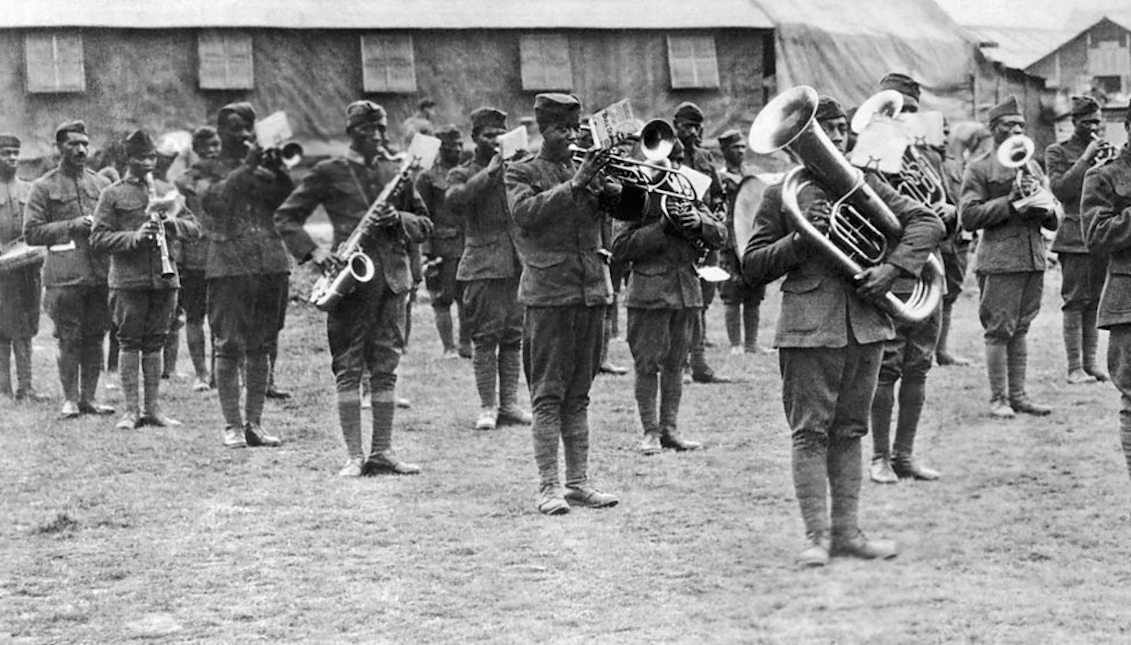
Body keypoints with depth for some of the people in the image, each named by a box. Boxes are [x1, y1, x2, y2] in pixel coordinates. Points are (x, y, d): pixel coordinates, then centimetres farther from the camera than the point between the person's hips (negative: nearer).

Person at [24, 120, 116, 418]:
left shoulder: (102, 184, 14)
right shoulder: (44, 187, 2)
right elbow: (32, 233, -2)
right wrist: (72, 226, -11)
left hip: (100, 274, 4)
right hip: (65, 277, -4)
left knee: (95, 338, 6)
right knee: (69, 340, -2)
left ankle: (90, 397, 13)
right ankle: (70, 399, 5)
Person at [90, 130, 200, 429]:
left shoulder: (167, 191, 13)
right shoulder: (113, 194, 1)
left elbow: (194, 229, 13)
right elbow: (98, 239, -5)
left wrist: (173, 223, -8)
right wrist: (134, 237, -18)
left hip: (164, 277, 4)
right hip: (128, 278, -4)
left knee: (155, 344, 8)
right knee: (130, 343, -1)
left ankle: (153, 408, 14)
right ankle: (130, 410, 4)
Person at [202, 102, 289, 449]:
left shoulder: (263, 163, 16)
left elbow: (284, 194, 2)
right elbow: (212, 199, -13)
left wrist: (276, 167, -15)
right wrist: (246, 169, -21)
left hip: (269, 262, 4)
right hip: (228, 262, -4)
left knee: (260, 346, 7)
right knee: (229, 346, -6)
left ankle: (254, 423, 12)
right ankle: (232, 425, -2)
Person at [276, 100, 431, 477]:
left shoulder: (397, 171, 13)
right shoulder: (329, 173, 3)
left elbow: (424, 225, 17)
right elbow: (285, 218, 4)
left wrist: (398, 219, -4)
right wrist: (313, 252, -10)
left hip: (392, 276, 4)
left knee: (385, 368, 5)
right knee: (348, 369, -3)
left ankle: (383, 452, 9)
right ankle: (354, 456, -2)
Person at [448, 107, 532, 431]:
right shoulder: (462, 174, 6)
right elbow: (455, 199, -16)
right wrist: (489, 172, -18)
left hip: (518, 262, 3)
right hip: (483, 265, -3)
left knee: (513, 337, 4)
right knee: (485, 337, -5)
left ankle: (509, 403, 10)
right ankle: (487, 406, -1)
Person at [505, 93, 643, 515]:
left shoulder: (589, 171, 15)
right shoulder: (522, 173, 2)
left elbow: (628, 210, 6)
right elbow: (525, 212, -17)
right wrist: (574, 184, -23)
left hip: (592, 290, 5)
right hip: (548, 291, -5)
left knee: (578, 396, 10)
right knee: (548, 395, -5)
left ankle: (578, 481, 14)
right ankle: (548, 486, -4)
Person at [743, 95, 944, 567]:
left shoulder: (864, 185, 12)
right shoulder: (781, 195, 3)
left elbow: (927, 223, 7)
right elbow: (752, 267, 2)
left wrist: (892, 266, -9)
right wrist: (799, 241, -14)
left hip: (864, 320, 4)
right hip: (809, 325, -4)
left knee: (849, 430, 9)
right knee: (810, 432, -5)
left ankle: (847, 530, 14)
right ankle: (816, 536, -3)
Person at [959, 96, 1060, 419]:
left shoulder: (1033, 167, 17)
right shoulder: (979, 169, -1)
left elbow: (1055, 220, 17)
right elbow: (967, 216, -11)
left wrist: (1043, 205, -6)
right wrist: (1010, 201, -14)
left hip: (1034, 258, 5)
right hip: (999, 258, -5)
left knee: (1020, 329, 11)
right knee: (999, 330, -4)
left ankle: (1018, 394, 16)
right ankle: (998, 398, 3)